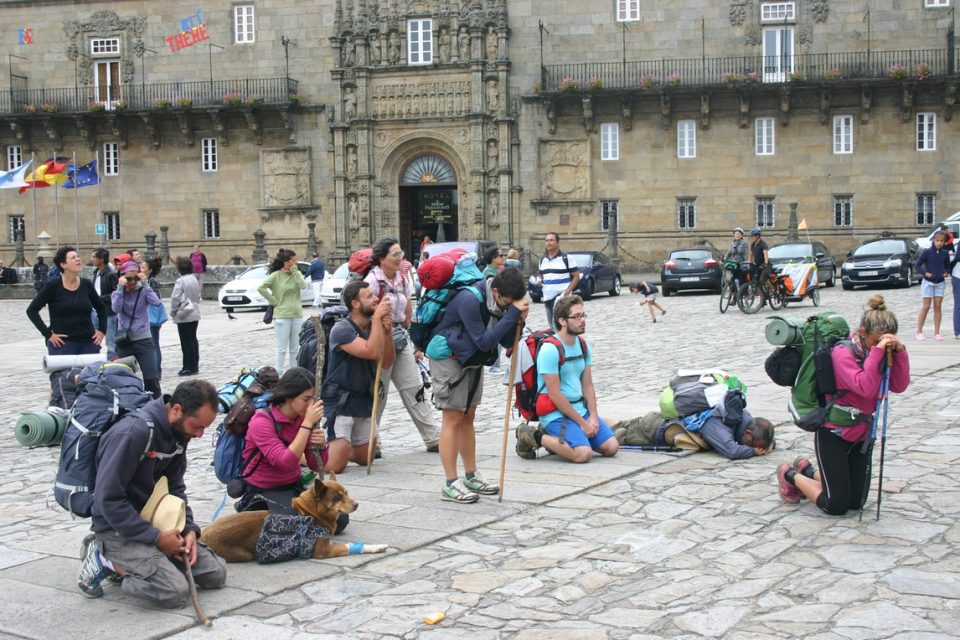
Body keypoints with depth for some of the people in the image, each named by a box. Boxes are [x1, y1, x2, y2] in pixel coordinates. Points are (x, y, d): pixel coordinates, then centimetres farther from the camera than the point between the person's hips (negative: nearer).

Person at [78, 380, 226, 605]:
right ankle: (107, 560, -4)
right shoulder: (132, 433, -26)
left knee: (216, 573, 0)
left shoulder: (178, 431, 0)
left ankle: (132, 562, 10)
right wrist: (155, 537, -23)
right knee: (176, 592, -25)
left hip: (155, 522, 8)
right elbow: (108, 499, -25)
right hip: (118, 529, -8)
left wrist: (189, 529, -7)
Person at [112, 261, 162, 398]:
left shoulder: (143, 291, -1)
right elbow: (116, 308, -18)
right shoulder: (117, 293, 2)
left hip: (143, 339, -1)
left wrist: (145, 283, -19)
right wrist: (121, 287, -19)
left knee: (152, 379, -5)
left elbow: (156, 302, -21)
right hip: (124, 341, 1)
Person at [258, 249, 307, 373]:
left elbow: (303, 286, -11)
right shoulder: (276, 276, -8)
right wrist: (274, 300, -12)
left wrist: (295, 271, -11)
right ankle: (279, 373, 5)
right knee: (282, 349, -1)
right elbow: (261, 288, -15)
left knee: (294, 348, 13)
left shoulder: (297, 274, 6)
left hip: (297, 315, 5)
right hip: (282, 315, -5)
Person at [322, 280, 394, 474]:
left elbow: (386, 362, 0)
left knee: (366, 458, 16)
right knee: (334, 465, -15)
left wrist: (387, 331, -12)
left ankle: (339, 448, 39)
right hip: (340, 402, -7)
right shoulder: (342, 329, -17)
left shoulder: (373, 326, 6)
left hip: (365, 401, 8)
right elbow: (372, 352, -30)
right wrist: (377, 317, -25)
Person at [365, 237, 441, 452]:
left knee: (414, 388, 6)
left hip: (401, 337, 6)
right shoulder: (373, 281, -14)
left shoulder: (403, 278, 8)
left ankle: (434, 438, 7)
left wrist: (413, 342, 15)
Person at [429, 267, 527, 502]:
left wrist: (518, 321, -20)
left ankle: (471, 477, 19)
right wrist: (512, 313, -32)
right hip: (448, 357, -8)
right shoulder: (469, 300, -29)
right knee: (453, 419, -7)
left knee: (468, 418, 12)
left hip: (473, 359, 8)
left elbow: (507, 342, 0)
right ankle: (450, 484, -4)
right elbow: (484, 341, -31)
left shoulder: (502, 301, -5)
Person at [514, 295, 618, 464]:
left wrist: (593, 417, -4)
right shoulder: (550, 349, -17)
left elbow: (588, 385, 11)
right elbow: (555, 395, -18)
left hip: (580, 409, 8)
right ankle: (535, 437, -4)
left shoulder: (583, 345, 9)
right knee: (584, 454, -25)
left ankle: (555, 437, 13)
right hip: (556, 413, -8)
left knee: (611, 448, -1)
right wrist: (582, 423, -14)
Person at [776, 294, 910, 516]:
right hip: (834, 434, -7)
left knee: (857, 502, 11)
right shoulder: (843, 353, -21)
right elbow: (866, 388, -34)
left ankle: (807, 471, 31)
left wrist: (899, 352, -18)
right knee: (837, 506, -4)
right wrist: (877, 351, -35)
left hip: (862, 434, 7)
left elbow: (899, 386, -8)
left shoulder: (879, 352, 0)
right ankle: (791, 476, 20)